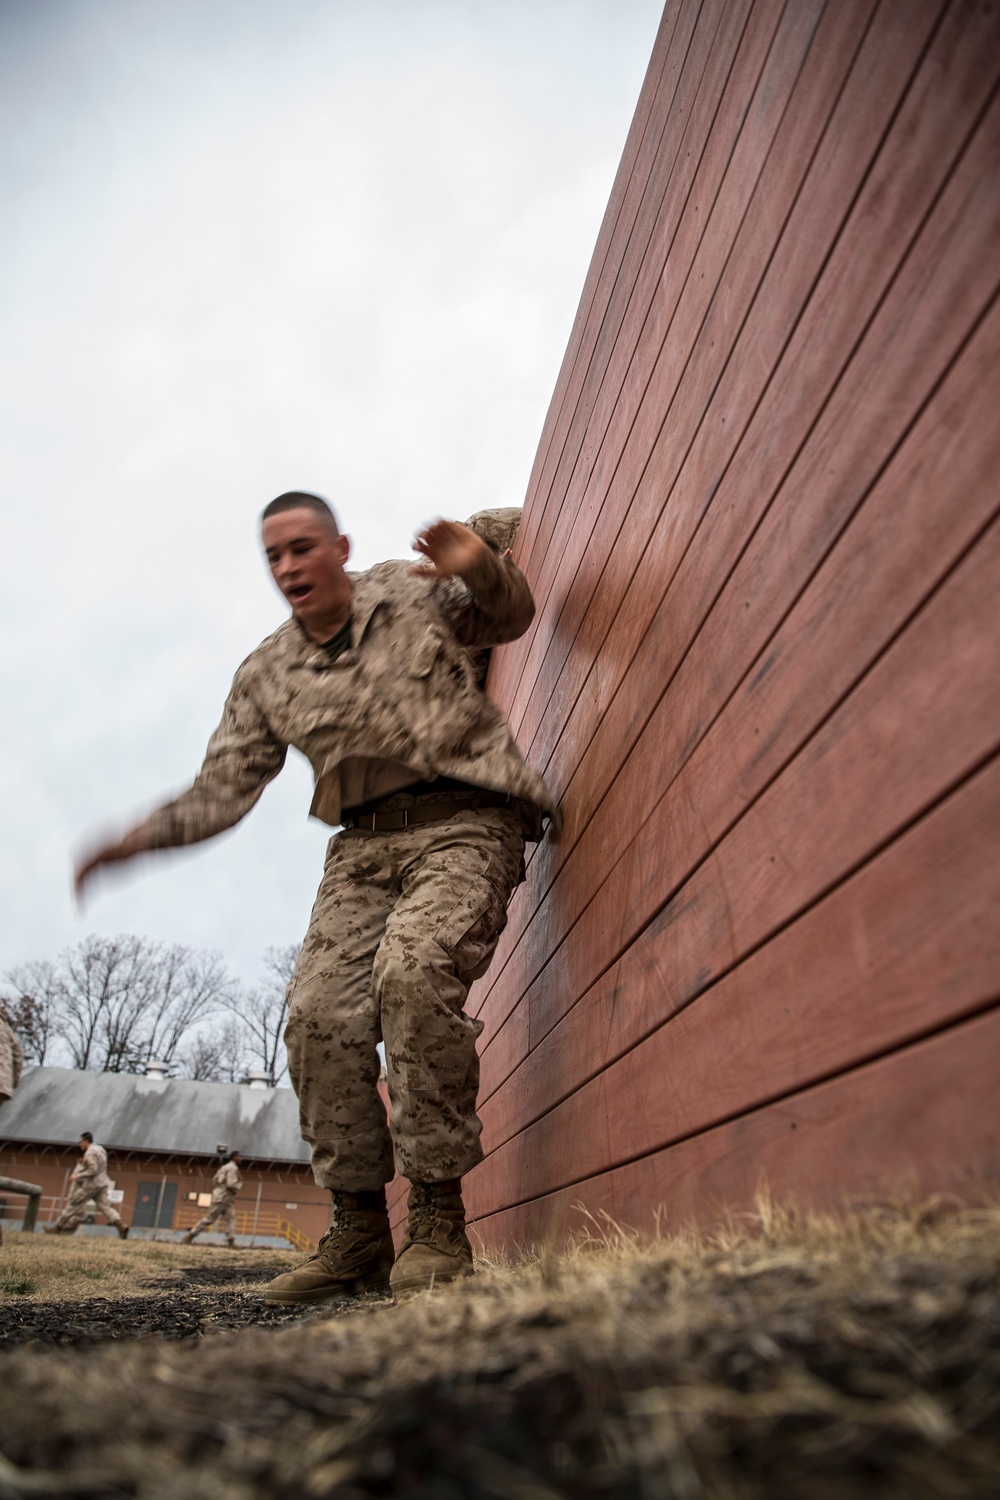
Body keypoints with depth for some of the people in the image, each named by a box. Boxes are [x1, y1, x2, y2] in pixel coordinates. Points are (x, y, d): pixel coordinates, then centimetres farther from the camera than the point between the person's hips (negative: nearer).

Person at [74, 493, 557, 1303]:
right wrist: (145, 836, -7)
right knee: (320, 1011, -14)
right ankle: (359, 1234, 2)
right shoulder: (265, 675, 12)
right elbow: (223, 788, 12)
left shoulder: (415, 592, 8)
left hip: (463, 821, -4)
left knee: (413, 967, -31)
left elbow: (511, 616, 22)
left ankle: (439, 1219, -19)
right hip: (363, 846, 4)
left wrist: (483, 566, -2)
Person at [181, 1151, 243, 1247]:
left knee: (230, 1219, -1)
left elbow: (214, 1180, 22)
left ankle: (231, 1242, -9)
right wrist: (240, 1184, -5)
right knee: (209, 1218, -4)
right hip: (222, 1197, -10)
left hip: (226, 1199, 10)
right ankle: (190, 1235, 4)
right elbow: (231, 1184, -23)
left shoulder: (226, 1167, 18)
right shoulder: (233, 1168, -13)